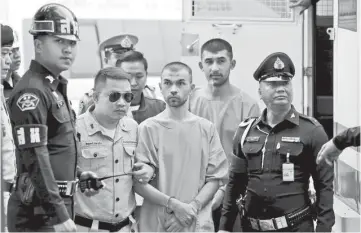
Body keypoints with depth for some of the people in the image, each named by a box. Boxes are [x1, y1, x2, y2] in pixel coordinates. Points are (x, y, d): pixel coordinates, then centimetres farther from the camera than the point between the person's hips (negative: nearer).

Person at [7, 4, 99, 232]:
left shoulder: (55, 87, 16)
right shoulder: (31, 91, -15)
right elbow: (35, 158, -22)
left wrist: (77, 174, 13)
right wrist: (60, 215, -24)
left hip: (57, 205, 10)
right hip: (39, 212, -10)